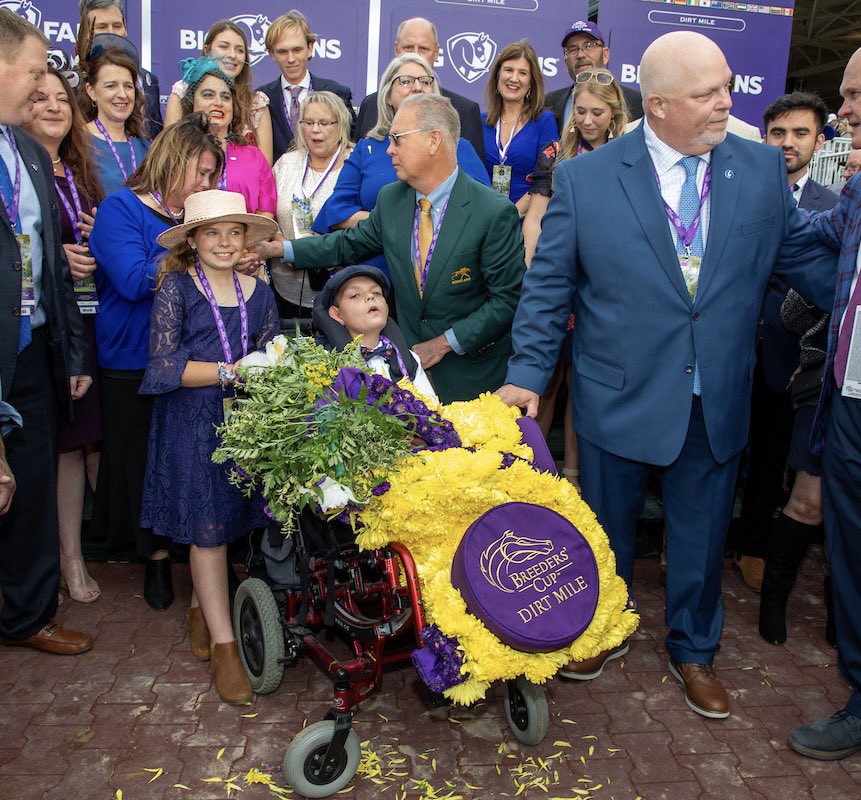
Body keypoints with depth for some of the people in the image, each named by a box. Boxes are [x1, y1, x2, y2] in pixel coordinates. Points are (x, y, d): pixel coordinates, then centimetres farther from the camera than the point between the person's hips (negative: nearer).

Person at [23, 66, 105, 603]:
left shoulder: (83, 172, 17)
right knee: (63, 439, 0)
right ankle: (69, 556, 13)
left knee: (96, 435, 8)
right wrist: (54, 256, -17)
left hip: (92, 317, 5)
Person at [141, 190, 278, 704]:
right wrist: (228, 372, -16)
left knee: (235, 520, 4)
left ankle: (203, 606, 30)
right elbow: (164, 364, -10)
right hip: (193, 424, -4)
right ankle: (223, 643, 8)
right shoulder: (176, 288, -2)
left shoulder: (257, 292, 11)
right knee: (208, 526, -2)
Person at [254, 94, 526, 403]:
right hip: (411, 357, 4)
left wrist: (446, 342, -15)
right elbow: (349, 243, 15)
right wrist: (279, 249, 9)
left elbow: (508, 297, -15)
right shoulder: (390, 199, 1)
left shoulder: (495, 212, -16)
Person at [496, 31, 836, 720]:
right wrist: (527, 372, -9)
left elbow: (806, 257, 9)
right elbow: (548, 284, -5)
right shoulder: (585, 178, -8)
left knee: (702, 536, 17)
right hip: (621, 398, -2)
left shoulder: (762, 168, -1)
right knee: (607, 529, 17)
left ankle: (694, 651, 43)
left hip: (717, 403, 2)